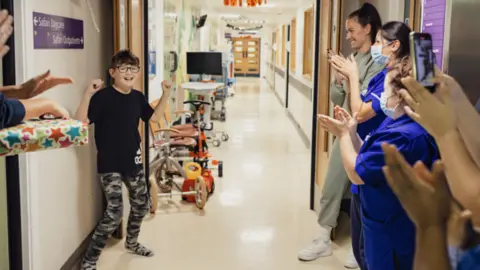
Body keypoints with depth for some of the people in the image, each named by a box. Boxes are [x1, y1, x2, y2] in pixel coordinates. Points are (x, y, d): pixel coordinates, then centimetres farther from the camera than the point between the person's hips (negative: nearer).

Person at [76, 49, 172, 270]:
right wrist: (88, 94, -33)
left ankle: (132, 242, 47)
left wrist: (166, 94, 10)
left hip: (133, 161, 7)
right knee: (114, 213, -12)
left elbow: (154, 116, 19)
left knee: (141, 204, 20)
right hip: (109, 164, -7)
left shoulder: (138, 97, 4)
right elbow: (81, 121, -22)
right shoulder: (103, 96, -15)